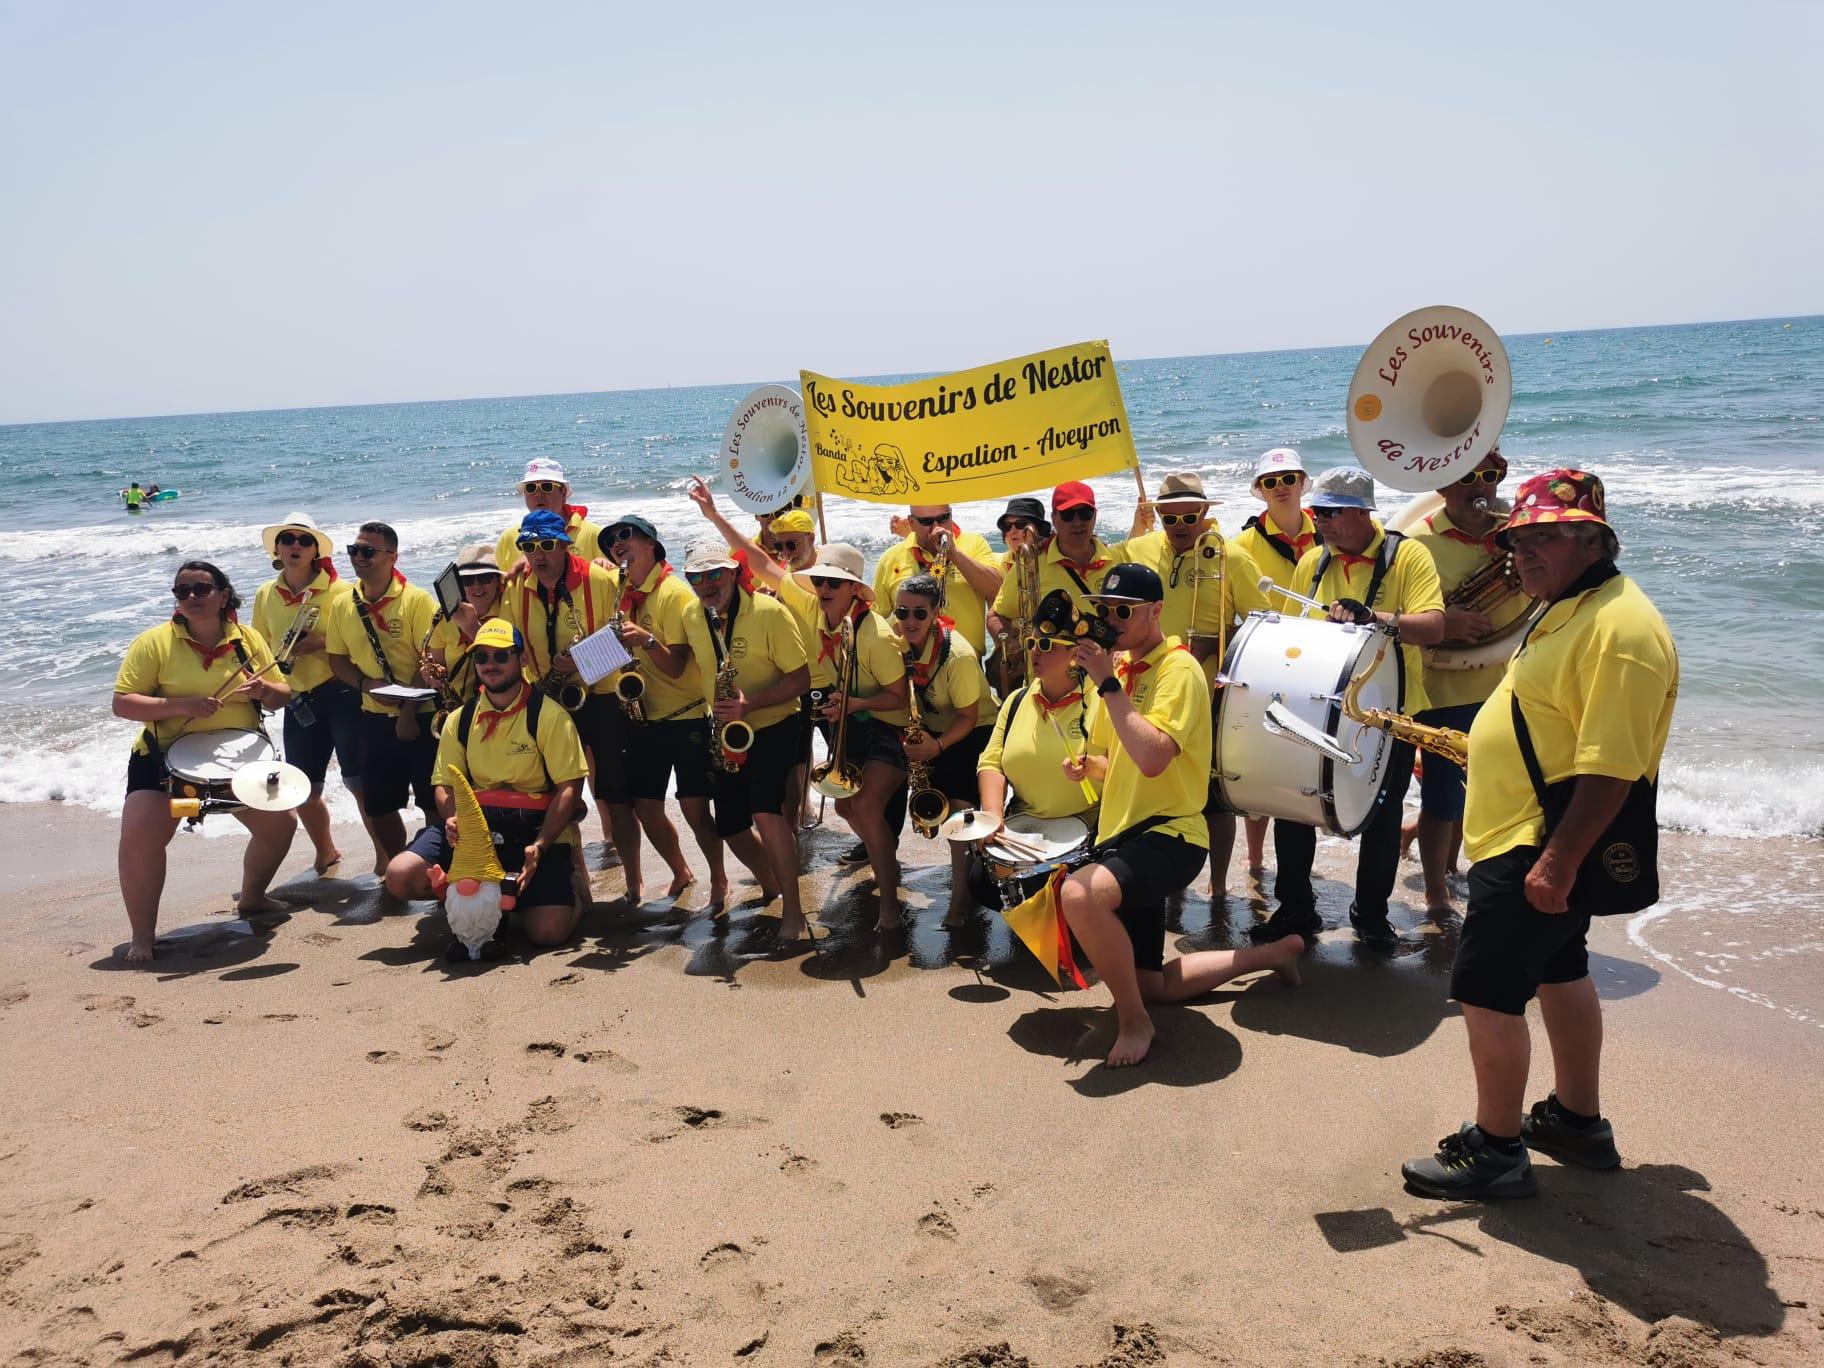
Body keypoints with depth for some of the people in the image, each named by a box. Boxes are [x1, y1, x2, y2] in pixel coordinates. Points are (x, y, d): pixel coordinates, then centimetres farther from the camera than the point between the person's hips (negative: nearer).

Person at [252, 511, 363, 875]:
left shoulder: (337, 590, -5)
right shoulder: (265, 595, 10)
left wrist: (321, 643, -20)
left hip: (341, 694, -5)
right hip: (298, 701, 5)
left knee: (359, 782, -6)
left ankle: (385, 857, 7)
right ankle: (326, 853, 34)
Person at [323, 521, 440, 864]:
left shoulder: (417, 600, -11)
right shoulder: (342, 605, 5)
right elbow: (338, 659, 10)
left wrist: (409, 713, -18)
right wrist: (367, 685, -10)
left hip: (421, 717, -5)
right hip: (374, 719, 5)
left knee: (433, 804, 2)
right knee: (378, 806, 12)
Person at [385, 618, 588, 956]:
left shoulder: (548, 715, -5)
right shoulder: (460, 720, 11)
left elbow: (570, 787, -10)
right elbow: (445, 785, 11)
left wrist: (539, 845, -23)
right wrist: (452, 820, -14)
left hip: (536, 827, -4)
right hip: (474, 824, 5)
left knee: (549, 931, -22)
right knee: (400, 876, -18)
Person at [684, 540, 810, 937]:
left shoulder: (769, 612, -17)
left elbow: (801, 680, -18)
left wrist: (750, 704, -29)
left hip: (773, 727, -6)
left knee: (766, 811, -26)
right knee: (730, 826, 9)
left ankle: (793, 910, -14)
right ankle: (771, 885, 38)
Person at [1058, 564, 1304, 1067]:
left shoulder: (1178, 669, -13)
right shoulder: (1122, 669, 12)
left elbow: (1152, 758, -29)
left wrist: (1107, 684, -26)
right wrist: (1086, 765, 2)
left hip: (1168, 836, -9)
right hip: (1123, 838, 9)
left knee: (1079, 894, -37)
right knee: (1151, 984, 15)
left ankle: (1133, 1021, -16)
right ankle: (1274, 953, 33)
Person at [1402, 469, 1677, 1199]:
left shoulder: (1619, 628, -23)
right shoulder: (1571, 610, 11)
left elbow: (1611, 766, -27)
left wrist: (1556, 862, -28)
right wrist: (1481, 741, 18)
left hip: (1540, 850, -11)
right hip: (1538, 844, 11)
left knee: (1487, 991, -5)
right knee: (1558, 971, 21)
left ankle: (1496, 1152, 8)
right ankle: (1578, 1124, 36)